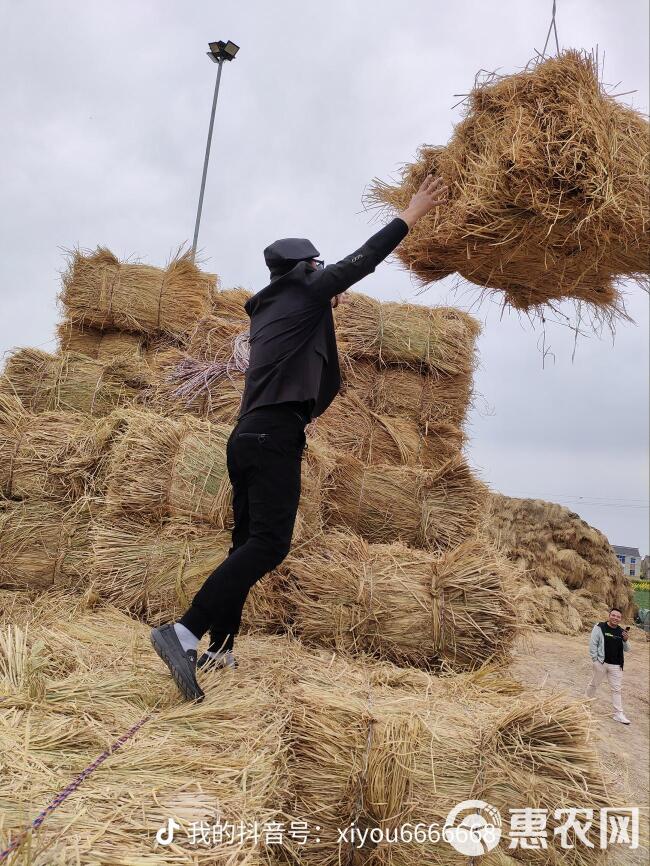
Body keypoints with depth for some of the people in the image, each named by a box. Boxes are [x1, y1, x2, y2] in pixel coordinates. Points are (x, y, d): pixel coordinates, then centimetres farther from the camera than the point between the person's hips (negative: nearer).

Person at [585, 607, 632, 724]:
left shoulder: (622, 632, 5)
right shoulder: (600, 627, -8)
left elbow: (627, 650, 9)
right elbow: (593, 644, -7)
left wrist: (626, 640, -11)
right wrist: (595, 660, -11)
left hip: (616, 666, 3)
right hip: (601, 663, -3)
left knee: (617, 689, 6)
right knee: (594, 684, 12)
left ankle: (618, 714, 13)